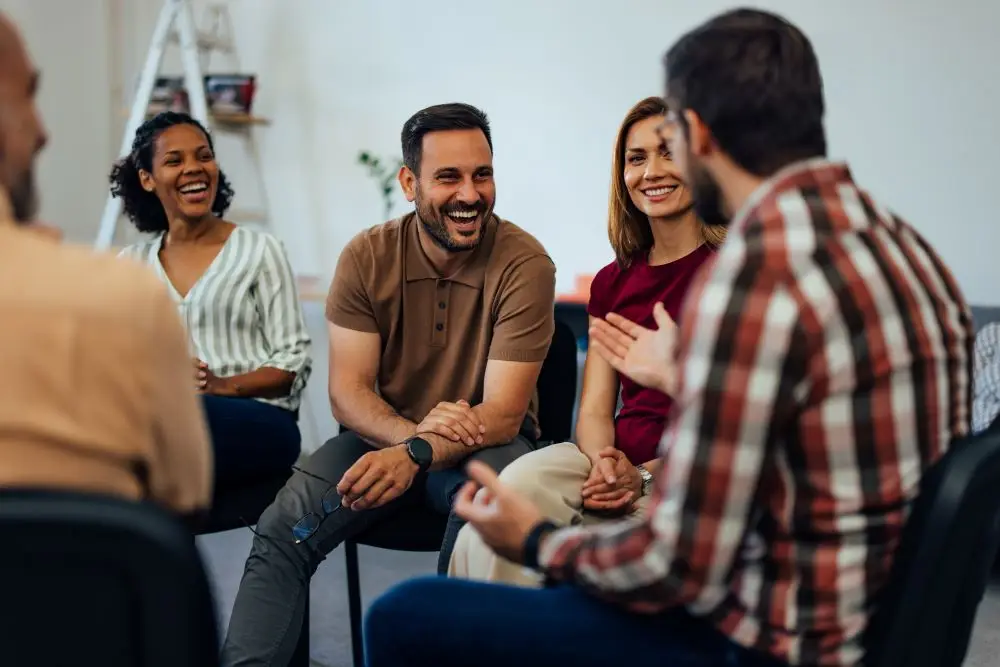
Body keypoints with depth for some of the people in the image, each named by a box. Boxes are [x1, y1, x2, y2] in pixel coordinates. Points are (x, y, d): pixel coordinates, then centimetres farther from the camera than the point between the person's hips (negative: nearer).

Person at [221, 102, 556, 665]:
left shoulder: (524, 264, -15)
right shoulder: (366, 258, -5)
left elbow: (502, 414, -18)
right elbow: (348, 393, -9)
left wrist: (415, 454, -37)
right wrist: (410, 433, -31)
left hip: (485, 445, -2)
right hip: (383, 436, 3)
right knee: (281, 530, -22)